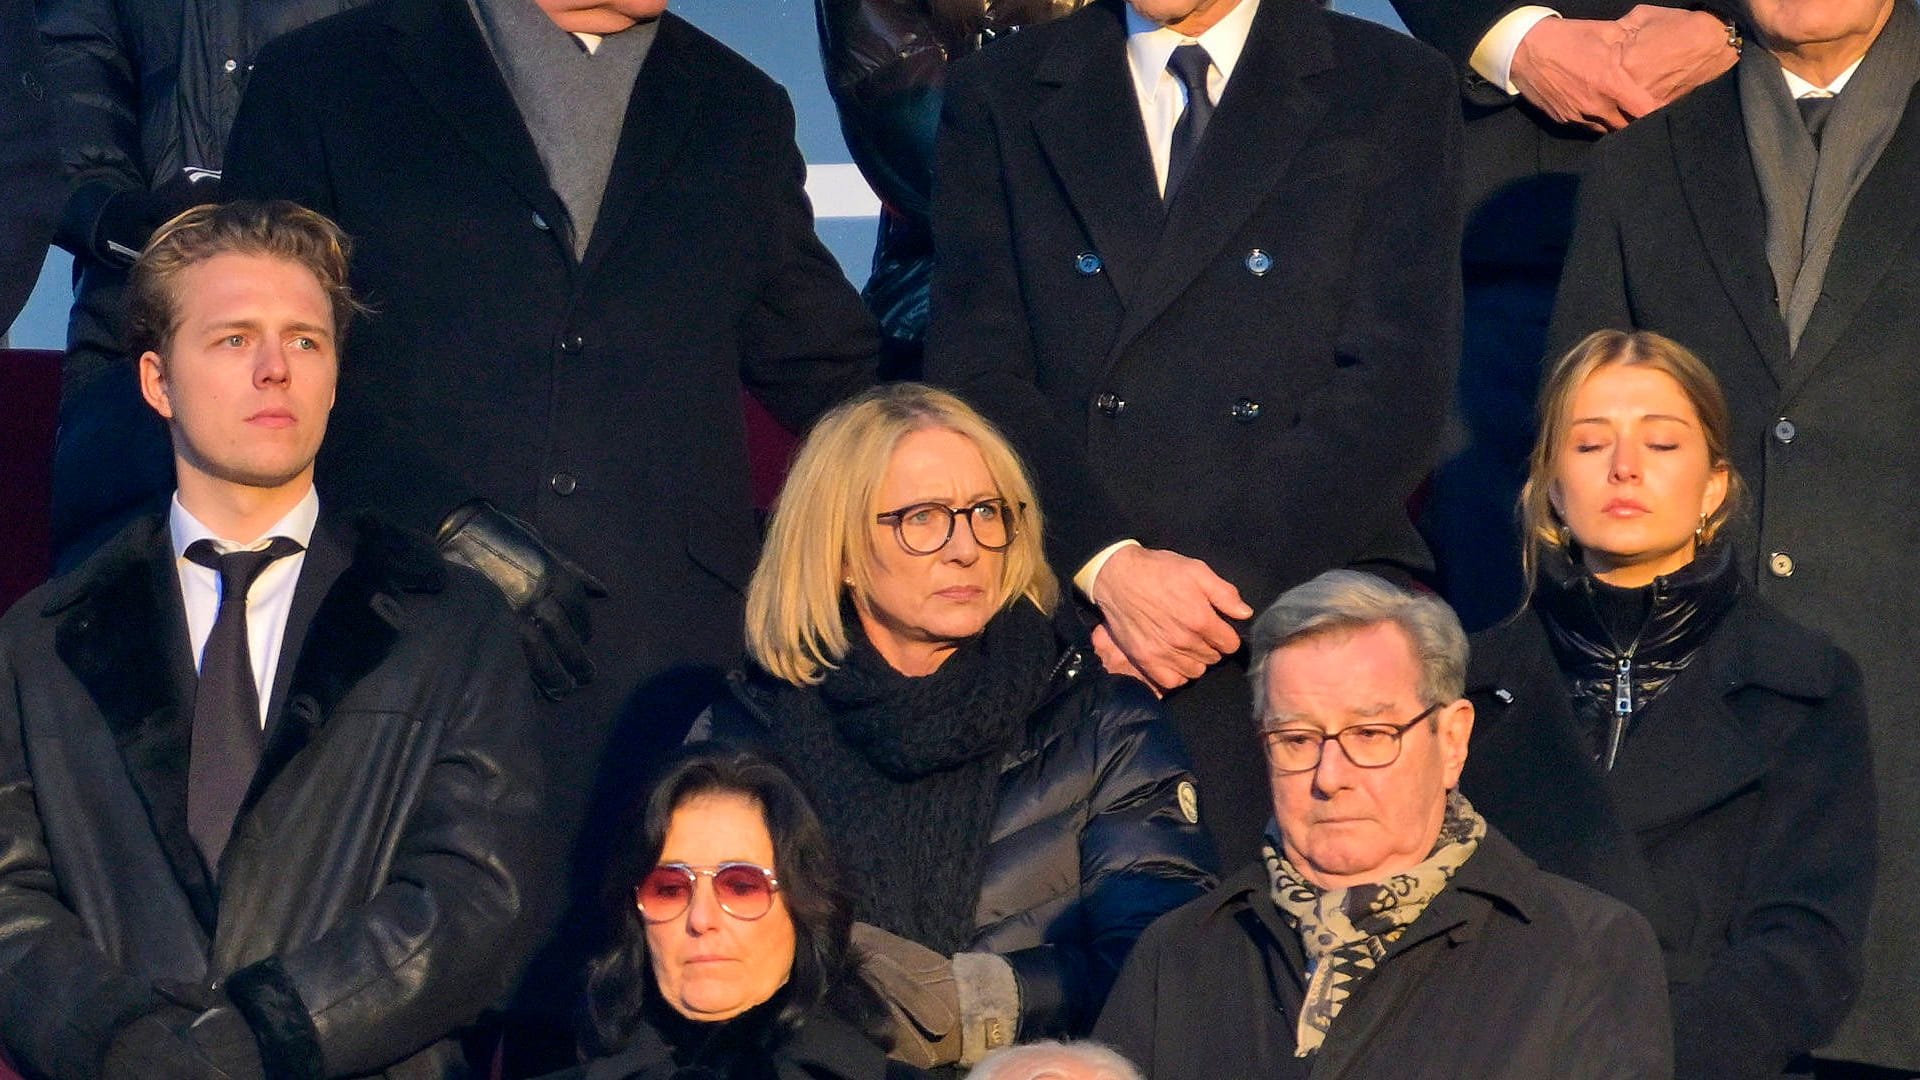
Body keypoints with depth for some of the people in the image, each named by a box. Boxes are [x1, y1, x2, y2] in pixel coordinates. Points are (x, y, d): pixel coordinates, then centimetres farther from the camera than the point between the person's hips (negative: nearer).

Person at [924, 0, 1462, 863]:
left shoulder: (1397, 91, 9)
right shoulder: (997, 96, 14)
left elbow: (1397, 392, -1)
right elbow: (976, 379, 4)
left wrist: (1230, 581, -12)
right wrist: (1107, 564, -13)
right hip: (1068, 619, 1)